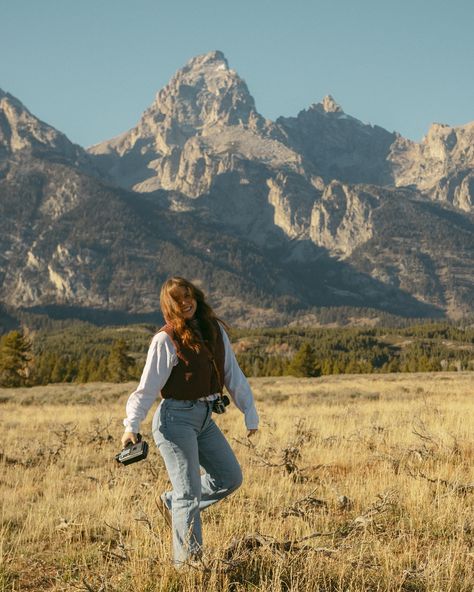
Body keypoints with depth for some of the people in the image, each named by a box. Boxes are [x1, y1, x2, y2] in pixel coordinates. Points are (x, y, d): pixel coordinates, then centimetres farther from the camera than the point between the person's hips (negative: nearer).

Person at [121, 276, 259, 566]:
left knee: (231, 477, 13)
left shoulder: (215, 329, 6)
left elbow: (233, 374, 10)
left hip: (205, 418, 7)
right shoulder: (166, 340, -12)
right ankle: (187, 561, 2)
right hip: (176, 419, -7)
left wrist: (250, 411, 7)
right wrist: (132, 425, -23)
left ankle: (171, 502, 27)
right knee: (189, 491, -6)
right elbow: (148, 388, -13)